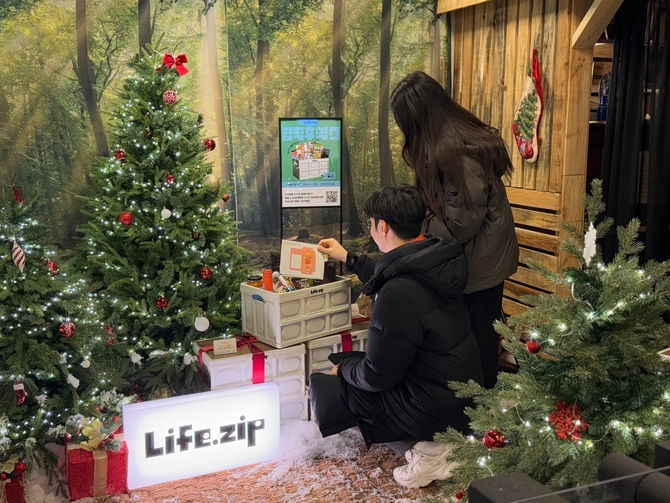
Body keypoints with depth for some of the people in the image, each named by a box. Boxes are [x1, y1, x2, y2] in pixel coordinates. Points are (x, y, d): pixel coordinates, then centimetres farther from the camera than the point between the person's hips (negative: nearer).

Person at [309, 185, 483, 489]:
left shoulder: (398, 295, -30)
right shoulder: (435, 260, -3)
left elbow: (376, 377, -20)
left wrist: (342, 367, -1)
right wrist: (347, 259, 27)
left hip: (437, 407, -9)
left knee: (322, 387, 0)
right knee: (351, 363, 23)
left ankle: (431, 446, 0)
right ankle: (442, 435, 11)